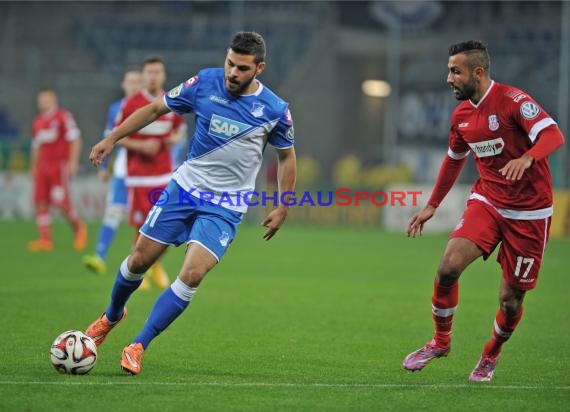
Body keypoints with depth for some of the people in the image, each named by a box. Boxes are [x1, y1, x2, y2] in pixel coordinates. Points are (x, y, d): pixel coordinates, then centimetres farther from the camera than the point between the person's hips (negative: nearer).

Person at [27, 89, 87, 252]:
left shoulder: (63, 117, -4)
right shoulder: (38, 121, 18)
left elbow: (75, 140, -7)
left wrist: (73, 162, -14)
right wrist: (33, 168, 22)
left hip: (60, 165, -7)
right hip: (43, 168, 7)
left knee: (60, 201, -15)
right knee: (41, 202, -1)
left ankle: (78, 227, 7)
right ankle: (45, 239, 2)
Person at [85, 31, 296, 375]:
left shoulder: (275, 110, -11)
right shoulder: (205, 83, -9)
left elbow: (287, 156, 5)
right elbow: (156, 109, 3)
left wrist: (282, 209, 4)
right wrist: (112, 138, -2)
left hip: (226, 207, -2)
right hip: (185, 188, 2)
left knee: (192, 275, -17)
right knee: (140, 260, 7)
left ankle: (138, 347, -5)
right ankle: (112, 315, 39)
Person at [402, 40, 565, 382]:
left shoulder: (513, 100, -15)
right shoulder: (461, 114, 6)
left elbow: (554, 134, -27)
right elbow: (455, 160, 23)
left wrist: (527, 158, -47)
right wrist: (432, 206, 26)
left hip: (529, 212, -5)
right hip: (487, 202, 5)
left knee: (510, 298, 0)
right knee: (449, 267, -18)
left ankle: (492, 354, 30)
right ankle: (441, 341, 5)